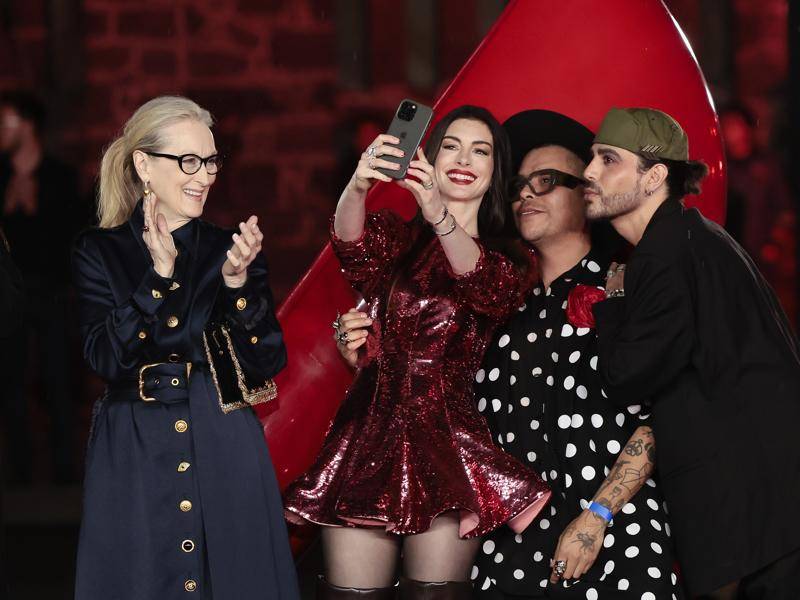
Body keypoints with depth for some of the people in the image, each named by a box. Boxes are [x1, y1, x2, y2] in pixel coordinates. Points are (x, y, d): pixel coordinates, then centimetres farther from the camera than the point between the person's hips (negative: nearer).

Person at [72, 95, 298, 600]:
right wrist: (159, 274, -17)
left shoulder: (232, 250, 5)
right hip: (132, 458, -1)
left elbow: (268, 363, -2)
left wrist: (238, 281, -15)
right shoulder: (101, 252, 1)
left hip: (227, 454, 2)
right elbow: (107, 359, -10)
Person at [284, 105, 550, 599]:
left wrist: (440, 217, -35)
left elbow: (485, 286, -15)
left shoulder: (509, 263, 9)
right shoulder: (399, 240, 13)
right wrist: (358, 186, -34)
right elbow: (354, 242, -11)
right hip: (371, 441, 1)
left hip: (451, 446, -1)